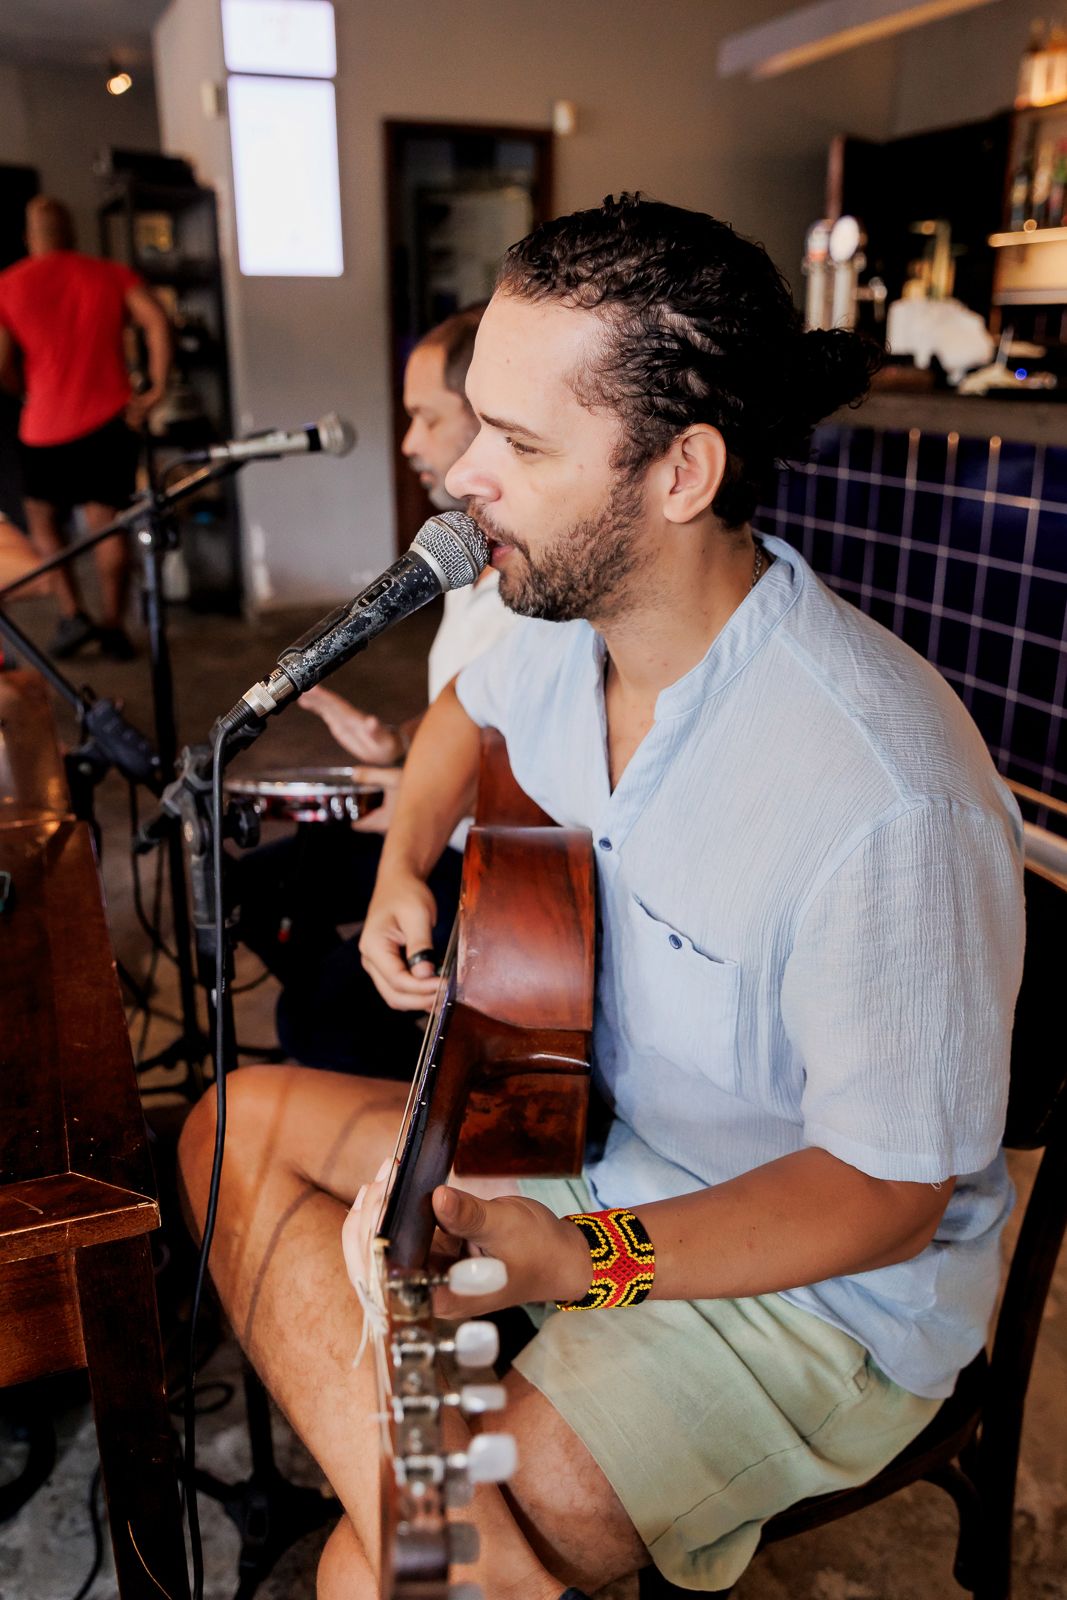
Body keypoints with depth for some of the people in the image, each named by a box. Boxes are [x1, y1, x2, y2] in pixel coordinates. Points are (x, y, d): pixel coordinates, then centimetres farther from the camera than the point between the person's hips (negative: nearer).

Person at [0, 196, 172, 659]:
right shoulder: (111, 274, 7)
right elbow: (157, 320, -9)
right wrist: (156, 389, -8)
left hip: (46, 427, -1)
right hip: (111, 419, 1)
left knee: (42, 522, 15)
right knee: (107, 525, 5)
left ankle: (72, 615, 2)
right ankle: (113, 627, 3)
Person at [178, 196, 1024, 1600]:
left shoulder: (886, 800, -32)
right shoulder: (571, 622, -8)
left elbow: (889, 1193, -21)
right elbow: (467, 711, 17)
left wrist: (574, 1261, -31)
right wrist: (405, 868, 0)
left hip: (817, 1285, -7)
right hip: (595, 1139, 7)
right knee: (238, 1128, -1)